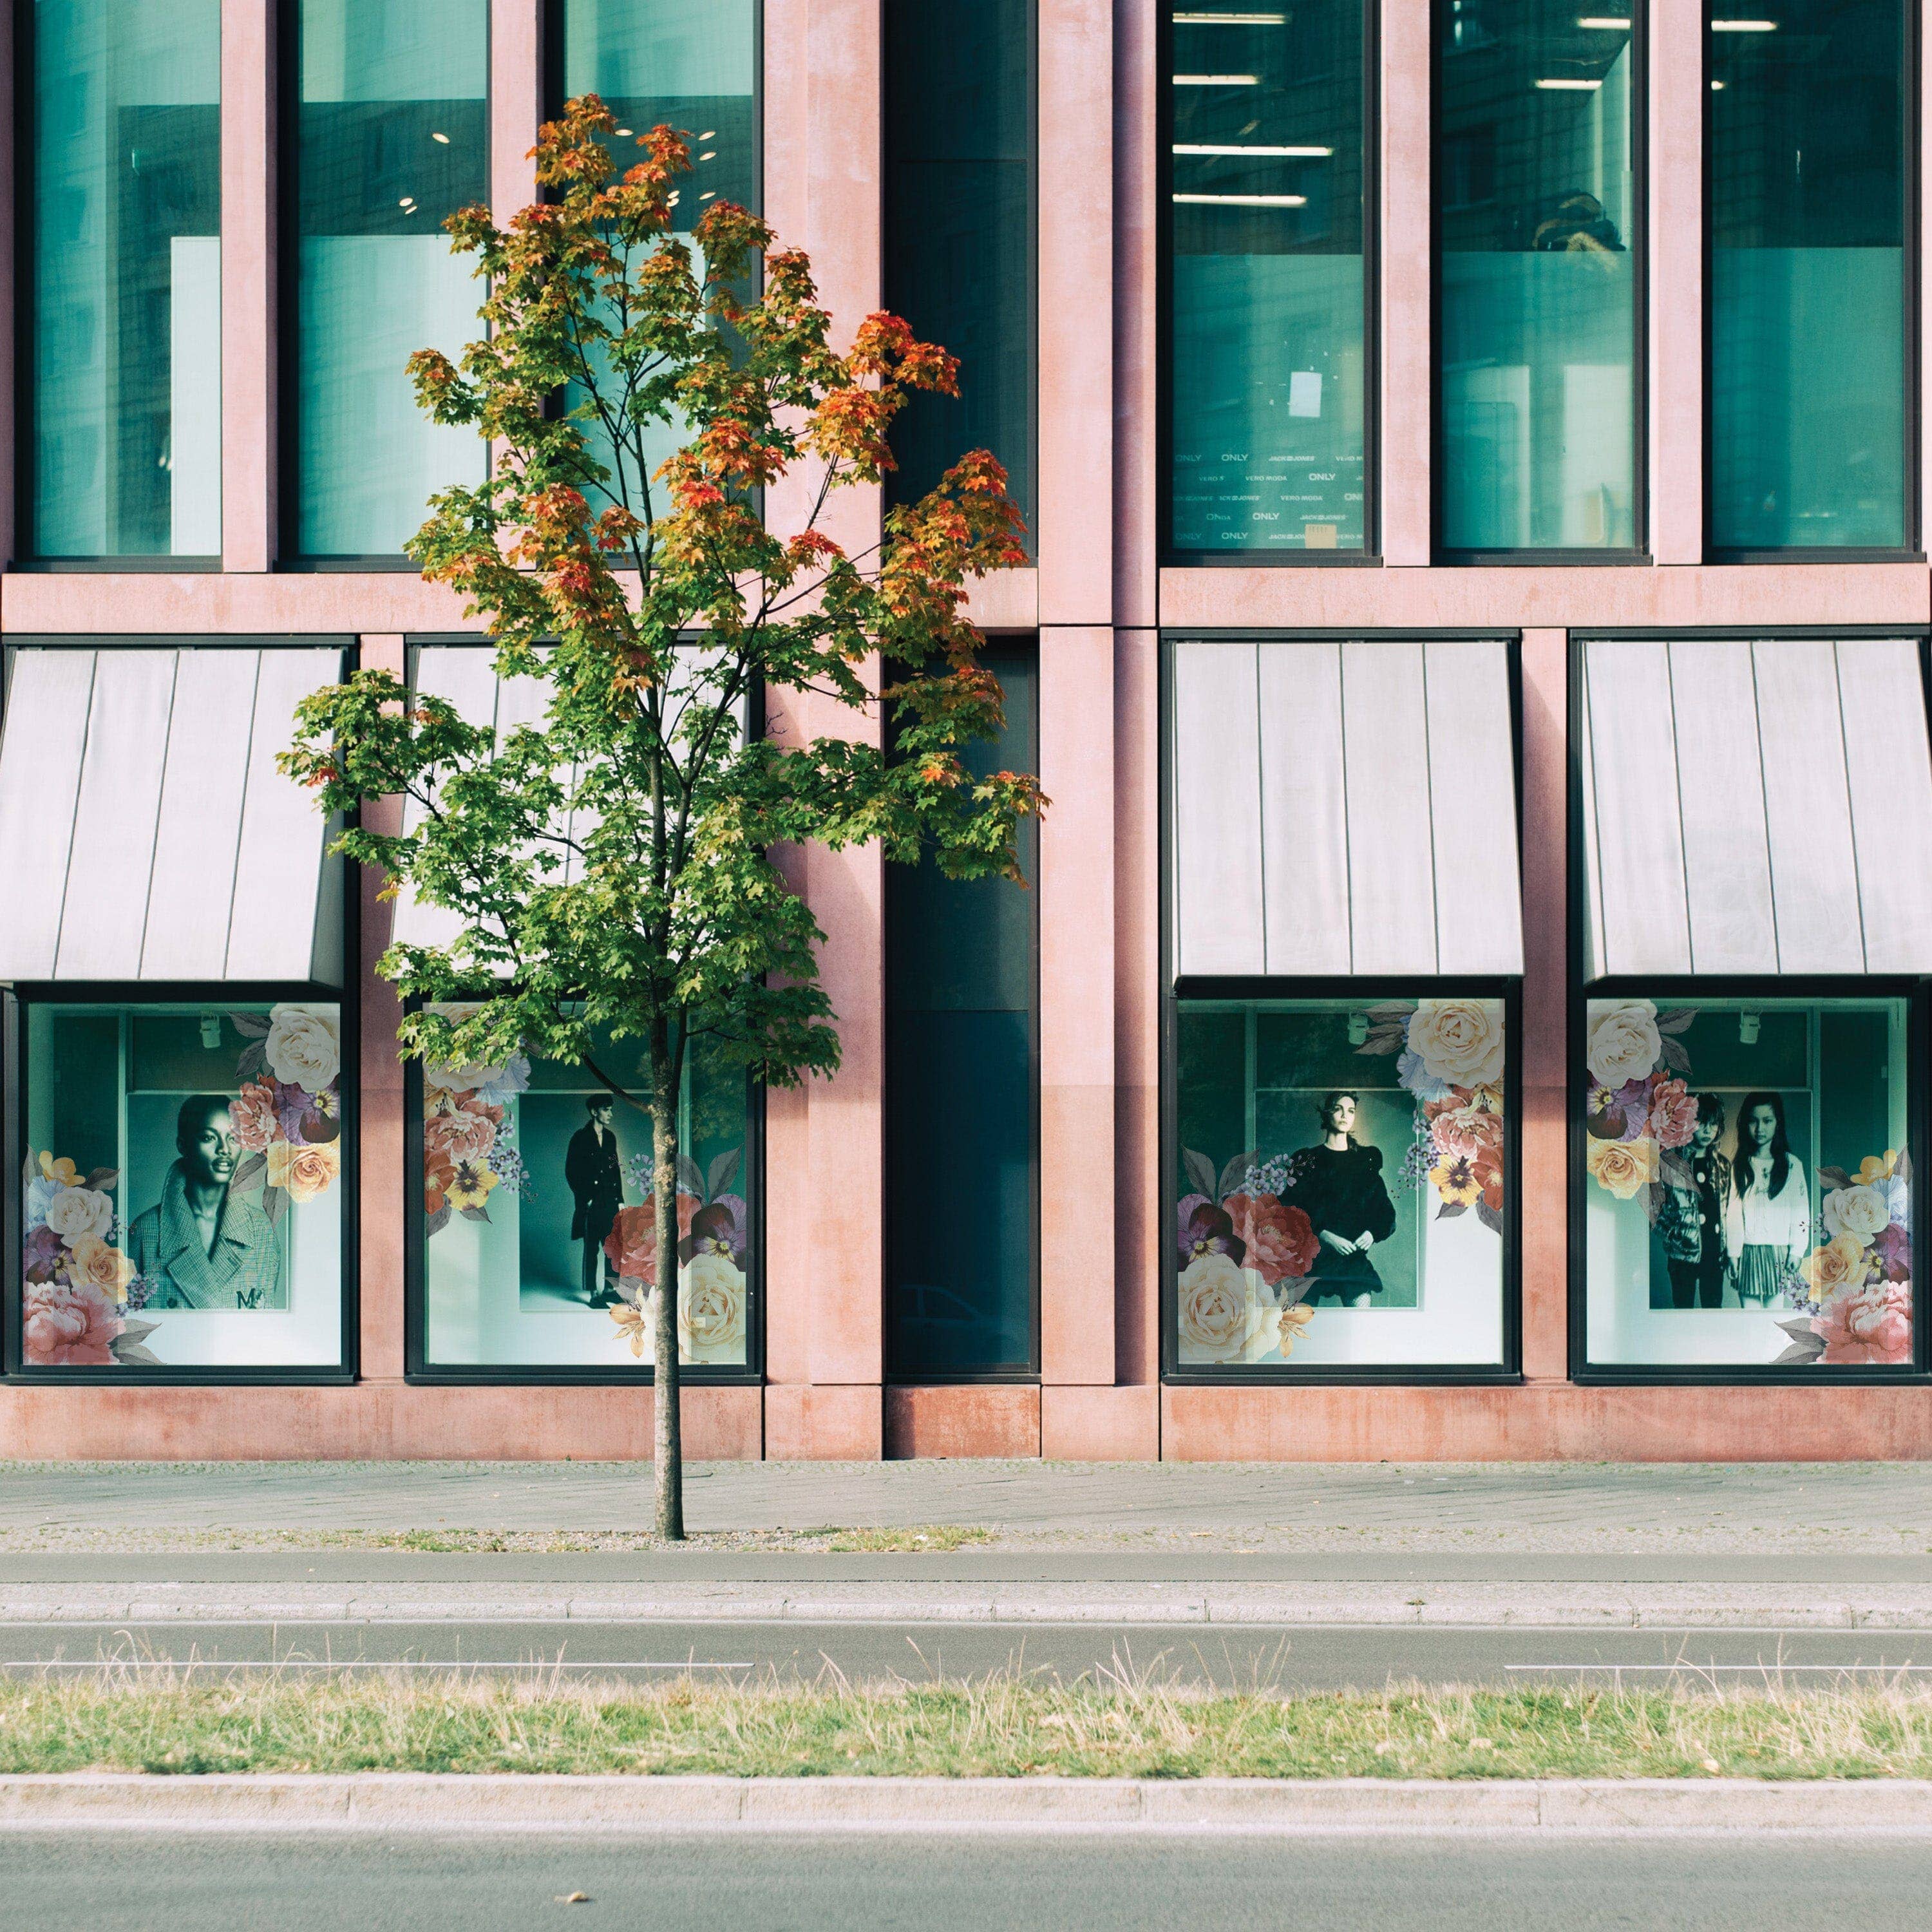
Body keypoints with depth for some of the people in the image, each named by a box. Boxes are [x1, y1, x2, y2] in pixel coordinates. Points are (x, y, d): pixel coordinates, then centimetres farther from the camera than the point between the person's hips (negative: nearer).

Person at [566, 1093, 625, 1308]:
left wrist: (620, 1200, 11)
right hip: (591, 1203, -6)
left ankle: (608, 1289, 17)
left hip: (610, 1202, 6)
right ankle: (593, 1294, 2)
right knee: (592, 1249, -1)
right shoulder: (581, 1137, -6)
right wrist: (584, 1198, -10)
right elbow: (571, 1172, -6)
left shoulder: (610, 1137, 11)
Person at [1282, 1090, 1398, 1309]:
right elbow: (1291, 1211, -2)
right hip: (1314, 1255, -1)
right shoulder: (1308, 1160, 7)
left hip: (1355, 1254, 1)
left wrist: (1372, 1233, -7)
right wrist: (1325, 1236, -15)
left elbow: (1384, 1208, 13)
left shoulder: (1366, 1159, 15)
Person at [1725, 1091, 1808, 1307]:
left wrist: (1796, 1251, -6)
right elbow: (1733, 1213, 6)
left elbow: (1801, 1211, 1)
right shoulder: (1739, 1166, 9)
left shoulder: (1792, 1164, 4)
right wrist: (1733, 1254, 0)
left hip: (1779, 1252, -1)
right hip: (1748, 1253, 1)